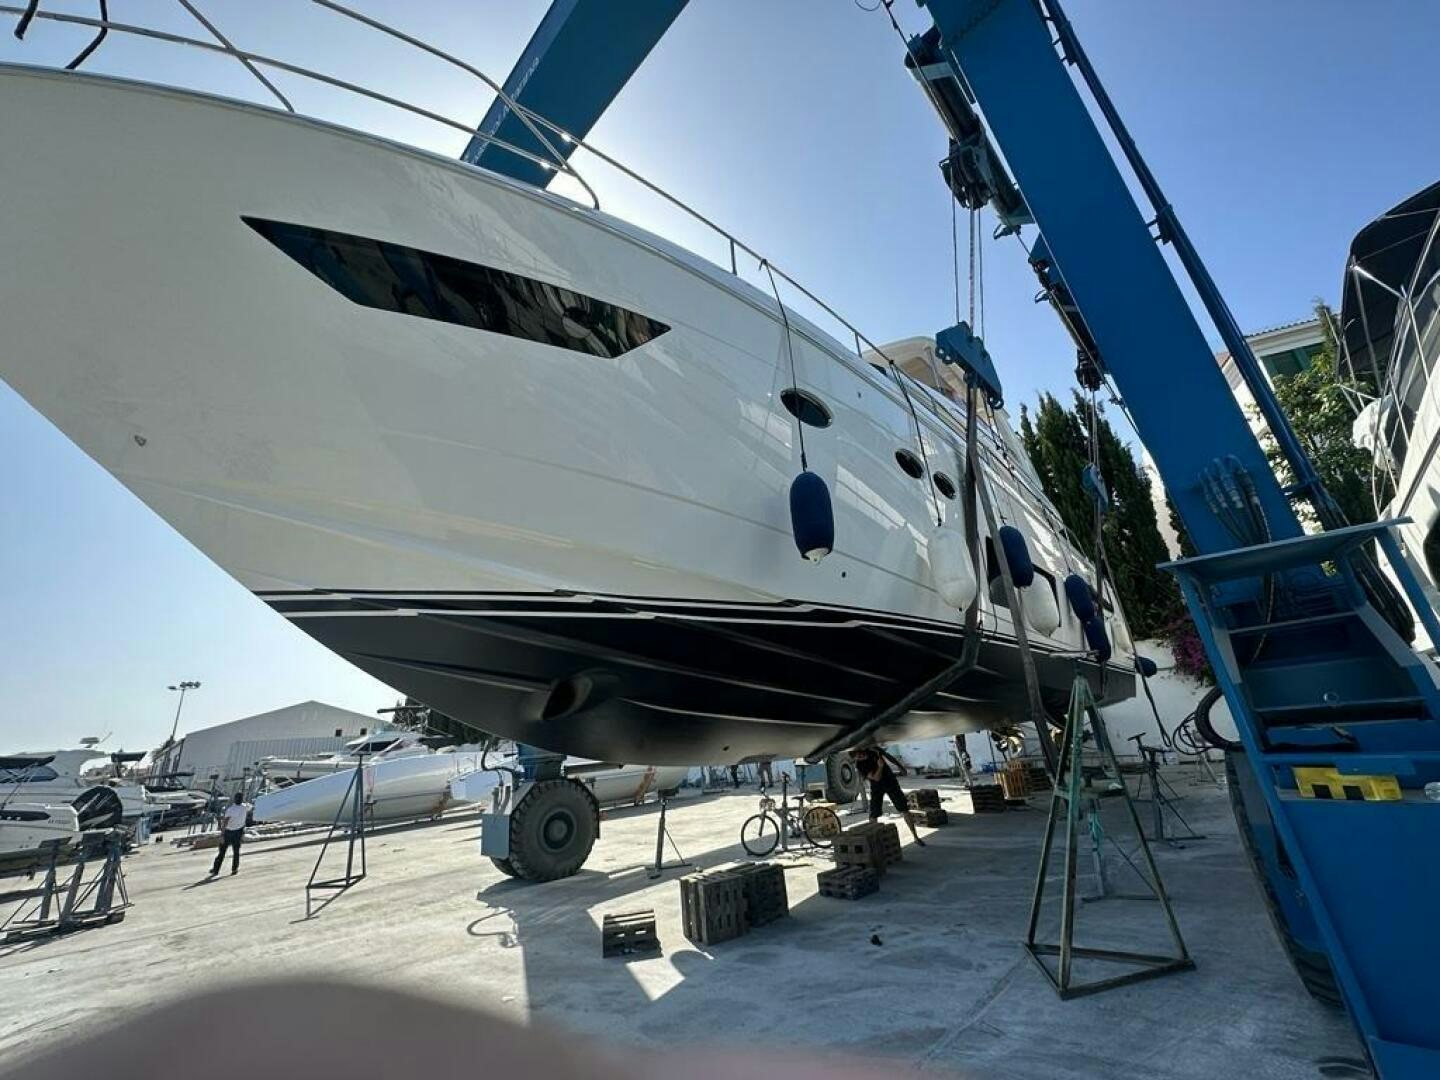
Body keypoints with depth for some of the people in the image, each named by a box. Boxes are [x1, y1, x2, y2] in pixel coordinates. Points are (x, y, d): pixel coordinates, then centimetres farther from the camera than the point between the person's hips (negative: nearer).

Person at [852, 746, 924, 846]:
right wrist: (880, 766, -42)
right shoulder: (859, 765, -21)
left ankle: (915, 837, 12)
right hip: (877, 787, -2)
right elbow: (876, 778, -25)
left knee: (904, 809, 2)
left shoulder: (873, 749, -14)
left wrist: (900, 766, 8)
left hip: (890, 781, 2)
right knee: (873, 815, -4)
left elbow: (887, 756, 4)